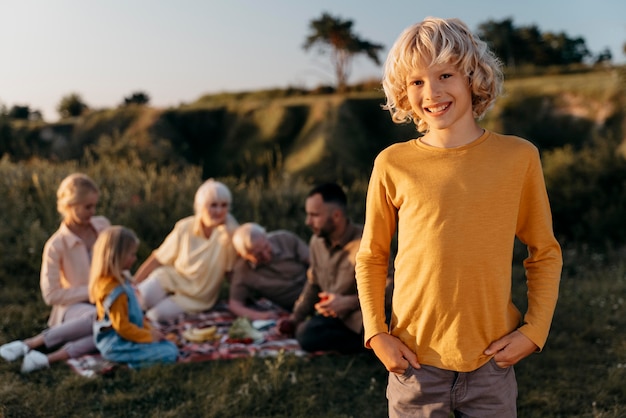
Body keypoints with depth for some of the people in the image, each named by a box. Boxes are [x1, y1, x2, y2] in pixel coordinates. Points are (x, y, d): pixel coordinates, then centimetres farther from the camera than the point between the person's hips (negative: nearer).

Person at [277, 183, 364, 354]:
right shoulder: (317, 242, 6)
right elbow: (313, 284, 18)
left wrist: (348, 302, -29)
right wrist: (296, 317, 9)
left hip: (357, 319, -9)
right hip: (330, 315, 9)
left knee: (308, 335, -25)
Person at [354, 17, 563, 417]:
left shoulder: (518, 157, -2)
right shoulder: (393, 164, -4)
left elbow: (545, 253, 6)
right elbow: (371, 258, 6)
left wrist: (534, 329, -2)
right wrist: (376, 333, -2)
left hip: (493, 364, 1)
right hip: (414, 364, 0)